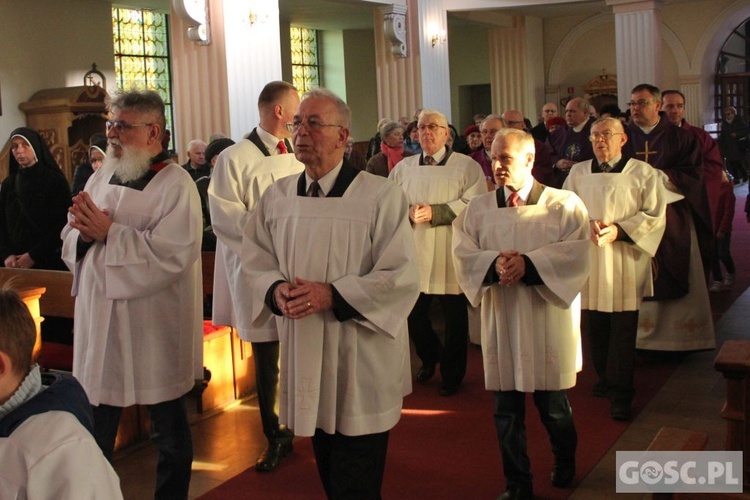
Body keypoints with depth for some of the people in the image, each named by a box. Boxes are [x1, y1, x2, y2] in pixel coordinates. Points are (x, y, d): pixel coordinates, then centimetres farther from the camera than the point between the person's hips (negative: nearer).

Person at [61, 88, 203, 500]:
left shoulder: (176, 185, -12)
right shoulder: (100, 179, 8)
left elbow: (171, 255, -22)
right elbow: (70, 240, 11)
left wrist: (109, 232, -20)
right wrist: (85, 234, -12)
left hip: (154, 330, -5)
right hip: (99, 322, 6)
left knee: (169, 431, 11)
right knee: (96, 428, 16)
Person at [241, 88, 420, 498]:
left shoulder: (381, 196, -11)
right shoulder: (277, 196, 5)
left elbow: (401, 276, -15)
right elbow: (255, 260, 10)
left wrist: (333, 295, -21)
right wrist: (276, 290, -12)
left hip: (361, 360, -5)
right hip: (304, 353, 5)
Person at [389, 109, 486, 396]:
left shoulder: (466, 166, -1)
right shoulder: (403, 168, 11)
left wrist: (435, 212, -19)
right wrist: (409, 213, -15)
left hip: (451, 254, -3)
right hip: (414, 253, 3)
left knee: (455, 316, 6)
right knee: (413, 314, 9)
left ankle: (452, 374, 24)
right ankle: (429, 358, 38)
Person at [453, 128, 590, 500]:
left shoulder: (564, 204, 0)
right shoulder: (478, 208, 7)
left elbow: (577, 251, -11)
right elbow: (462, 253, -2)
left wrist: (529, 263, -22)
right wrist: (495, 262, -22)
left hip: (548, 320, -2)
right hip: (501, 320, 2)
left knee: (553, 405, 9)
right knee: (506, 409, 6)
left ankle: (565, 462, 39)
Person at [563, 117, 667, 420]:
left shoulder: (643, 173, 1)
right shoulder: (578, 172, 10)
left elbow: (655, 215, -3)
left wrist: (618, 230, -15)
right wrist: (588, 224, -13)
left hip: (625, 262, -3)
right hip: (588, 260, 3)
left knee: (623, 330, -2)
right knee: (594, 326, 8)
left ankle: (621, 393, 5)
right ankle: (605, 378, 28)